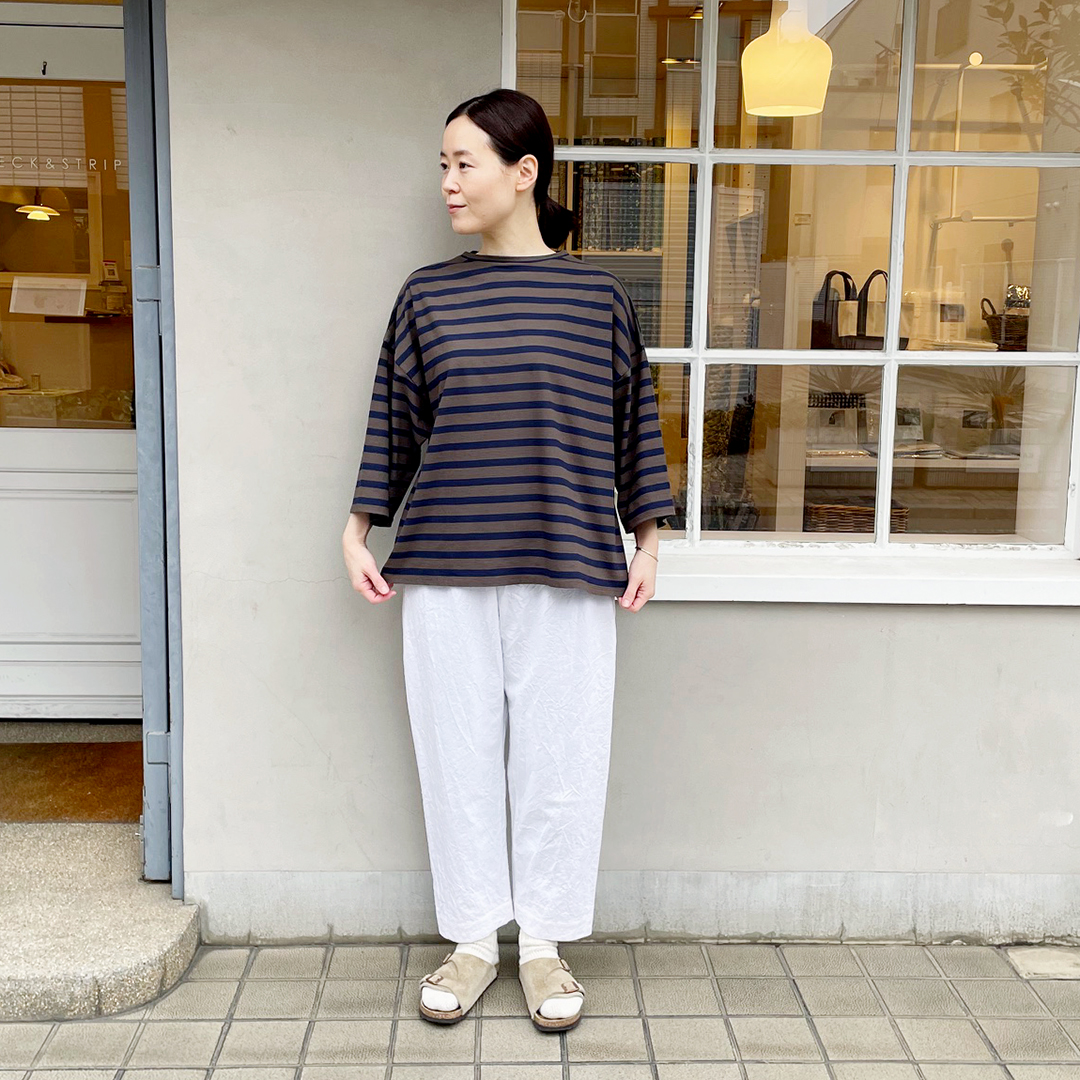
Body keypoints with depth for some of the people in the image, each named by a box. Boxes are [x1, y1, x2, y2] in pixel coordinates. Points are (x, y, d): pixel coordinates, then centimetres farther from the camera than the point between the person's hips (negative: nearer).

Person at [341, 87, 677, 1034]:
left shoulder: (598, 295, 2)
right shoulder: (428, 294, 6)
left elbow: (634, 422, 7)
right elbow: (393, 421, 11)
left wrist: (647, 541, 6)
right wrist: (359, 531, 8)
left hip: (567, 570, -1)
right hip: (443, 570, 2)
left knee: (560, 759, 6)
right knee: (458, 754, 8)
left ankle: (545, 945, 25)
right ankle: (472, 939, 26)